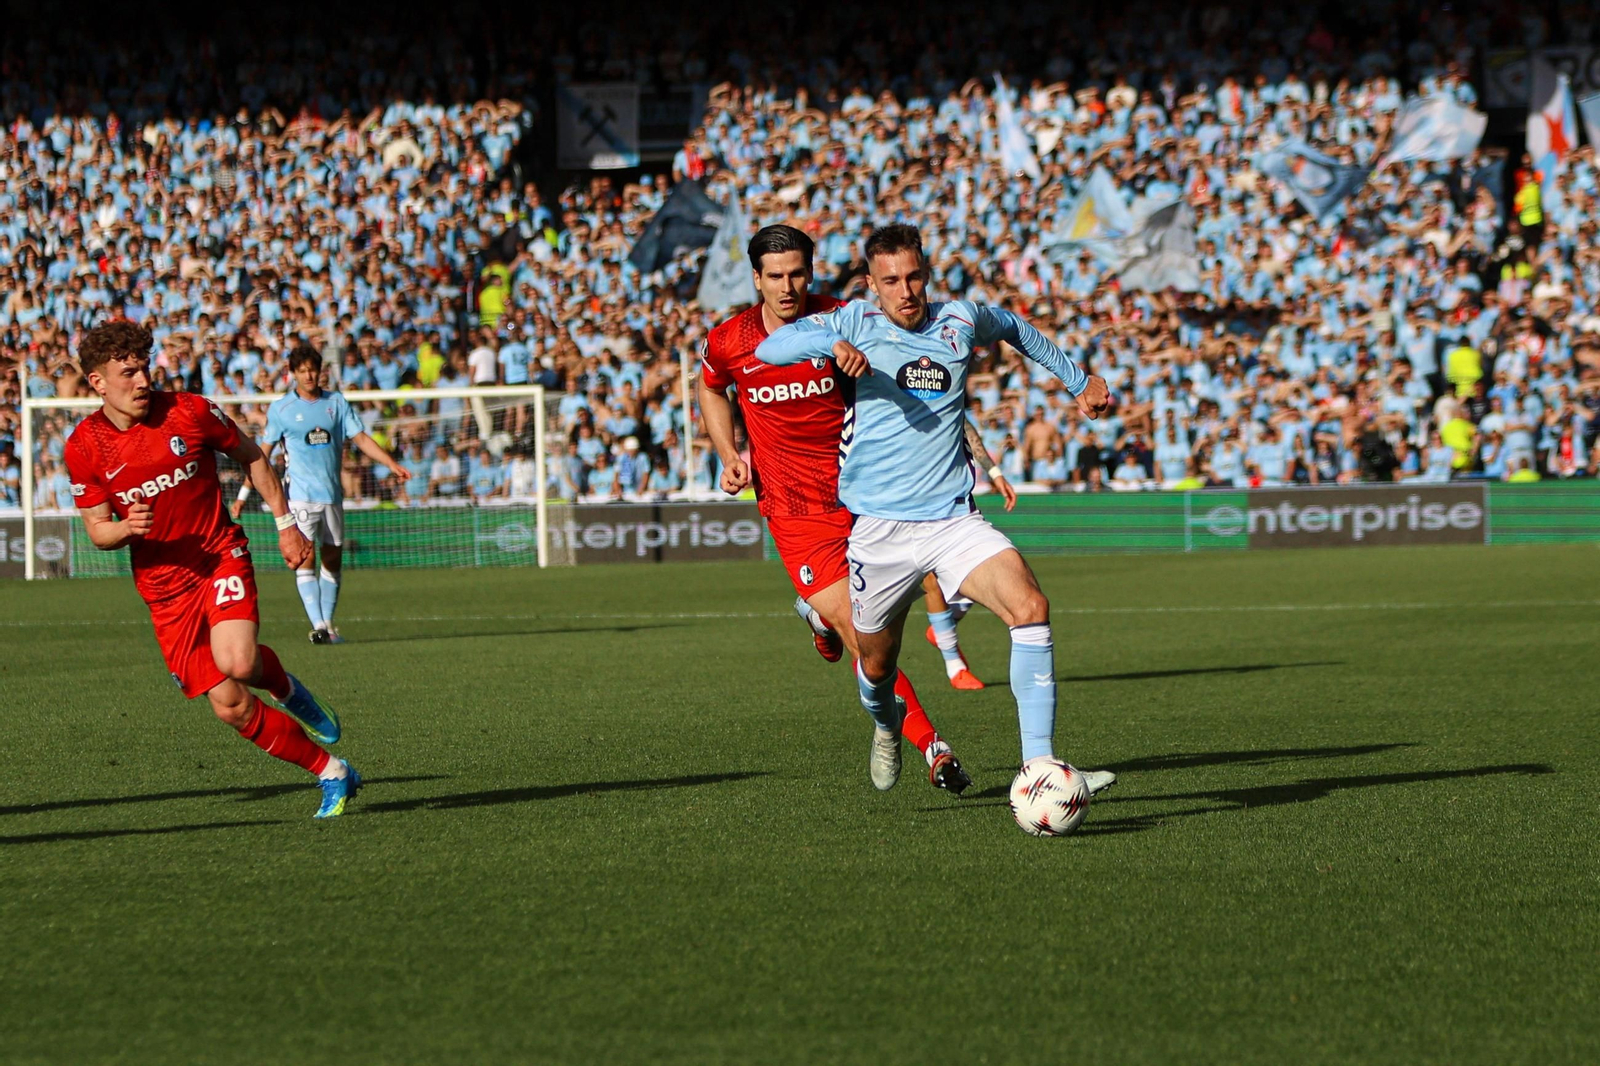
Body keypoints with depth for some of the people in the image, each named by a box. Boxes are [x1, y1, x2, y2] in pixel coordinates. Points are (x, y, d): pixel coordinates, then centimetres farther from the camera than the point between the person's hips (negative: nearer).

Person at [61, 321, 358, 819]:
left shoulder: (191, 412, -9)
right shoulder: (84, 447, -6)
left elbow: (251, 457, 8)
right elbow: (97, 529, 3)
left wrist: (285, 523, 5)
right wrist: (125, 529, -20)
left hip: (220, 558, -2)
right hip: (162, 585, 2)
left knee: (238, 662, -31)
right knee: (231, 706, -5)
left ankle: (283, 685, 5)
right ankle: (332, 775, 10)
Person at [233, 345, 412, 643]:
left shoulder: (336, 403, 8)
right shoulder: (281, 408, 2)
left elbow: (361, 439, 8)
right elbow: (263, 454, 6)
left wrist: (393, 465, -3)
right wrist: (243, 494, 4)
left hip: (332, 493, 4)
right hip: (300, 494, -4)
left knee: (333, 559, 7)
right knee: (304, 558, -15)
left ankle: (328, 623, 16)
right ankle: (318, 625, -21)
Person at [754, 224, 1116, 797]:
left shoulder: (961, 319, 6)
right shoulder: (857, 323, 0)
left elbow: (1015, 329, 29)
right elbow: (770, 347, -13)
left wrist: (1079, 380, 33)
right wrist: (831, 343, -32)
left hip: (953, 519, 1)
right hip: (878, 528, -1)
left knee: (1031, 608, -23)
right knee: (876, 664, 11)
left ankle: (1039, 766, -24)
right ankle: (887, 725, 50)